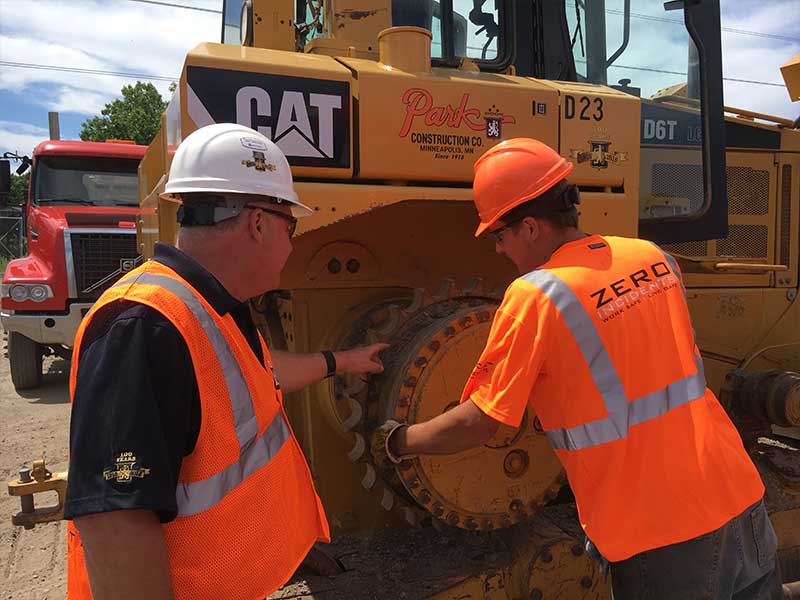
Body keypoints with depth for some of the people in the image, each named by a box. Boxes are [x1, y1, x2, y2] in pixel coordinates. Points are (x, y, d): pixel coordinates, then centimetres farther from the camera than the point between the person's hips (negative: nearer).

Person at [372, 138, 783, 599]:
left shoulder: (533, 297, -18)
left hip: (657, 532, -6)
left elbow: (476, 424, -14)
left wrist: (395, 442, 2)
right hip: (741, 497, 6)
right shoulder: (652, 257, 0)